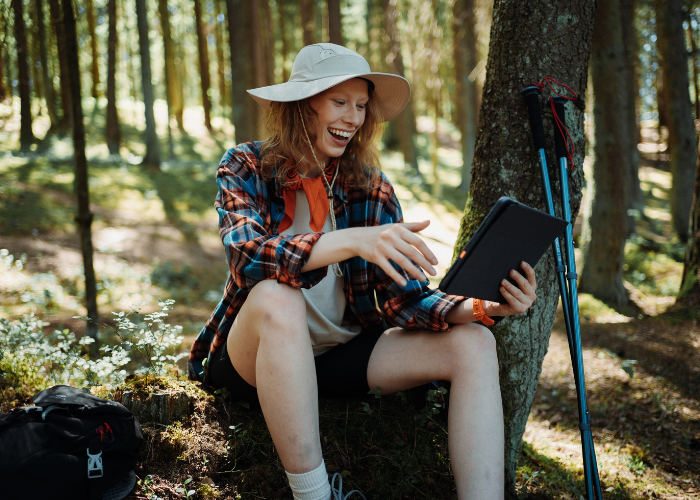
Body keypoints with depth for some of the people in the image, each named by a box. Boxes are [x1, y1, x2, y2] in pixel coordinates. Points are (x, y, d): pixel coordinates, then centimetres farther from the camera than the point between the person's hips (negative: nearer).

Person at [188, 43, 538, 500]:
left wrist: (480, 308, -24)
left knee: (474, 343, -14)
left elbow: (403, 298, -4)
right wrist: (353, 242, -43)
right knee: (277, 297, -36)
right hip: (256, 355, -4)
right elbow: (247, 257, -27)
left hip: (341, 354, 4)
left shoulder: (372, 189, 2)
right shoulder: (247, 168, -6)